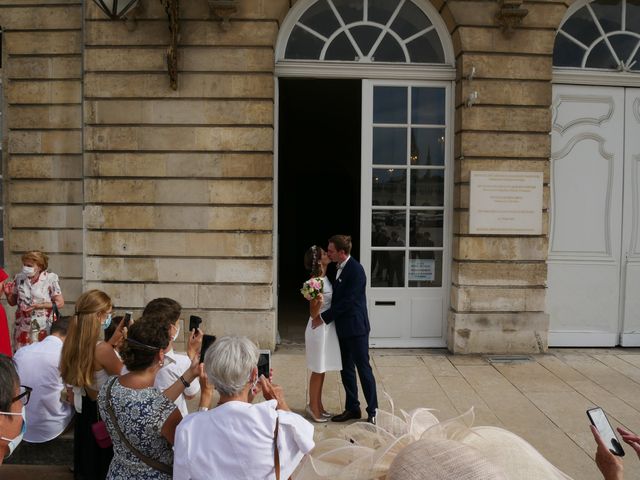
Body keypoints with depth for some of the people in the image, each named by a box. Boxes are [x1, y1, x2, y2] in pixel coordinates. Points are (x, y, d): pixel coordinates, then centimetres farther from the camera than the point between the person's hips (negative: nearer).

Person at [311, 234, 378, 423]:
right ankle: (352, 408, 26)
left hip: (356, 327, -9)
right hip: (343, 328, 9)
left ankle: (372, 411, 12)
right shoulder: (340, 268, 9)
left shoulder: (355, 270, -18)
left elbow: (347, 301, -21)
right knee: (346, 369, 14)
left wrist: (324, 317, -15)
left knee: (363, 368, 0)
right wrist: (322, 313, 3)